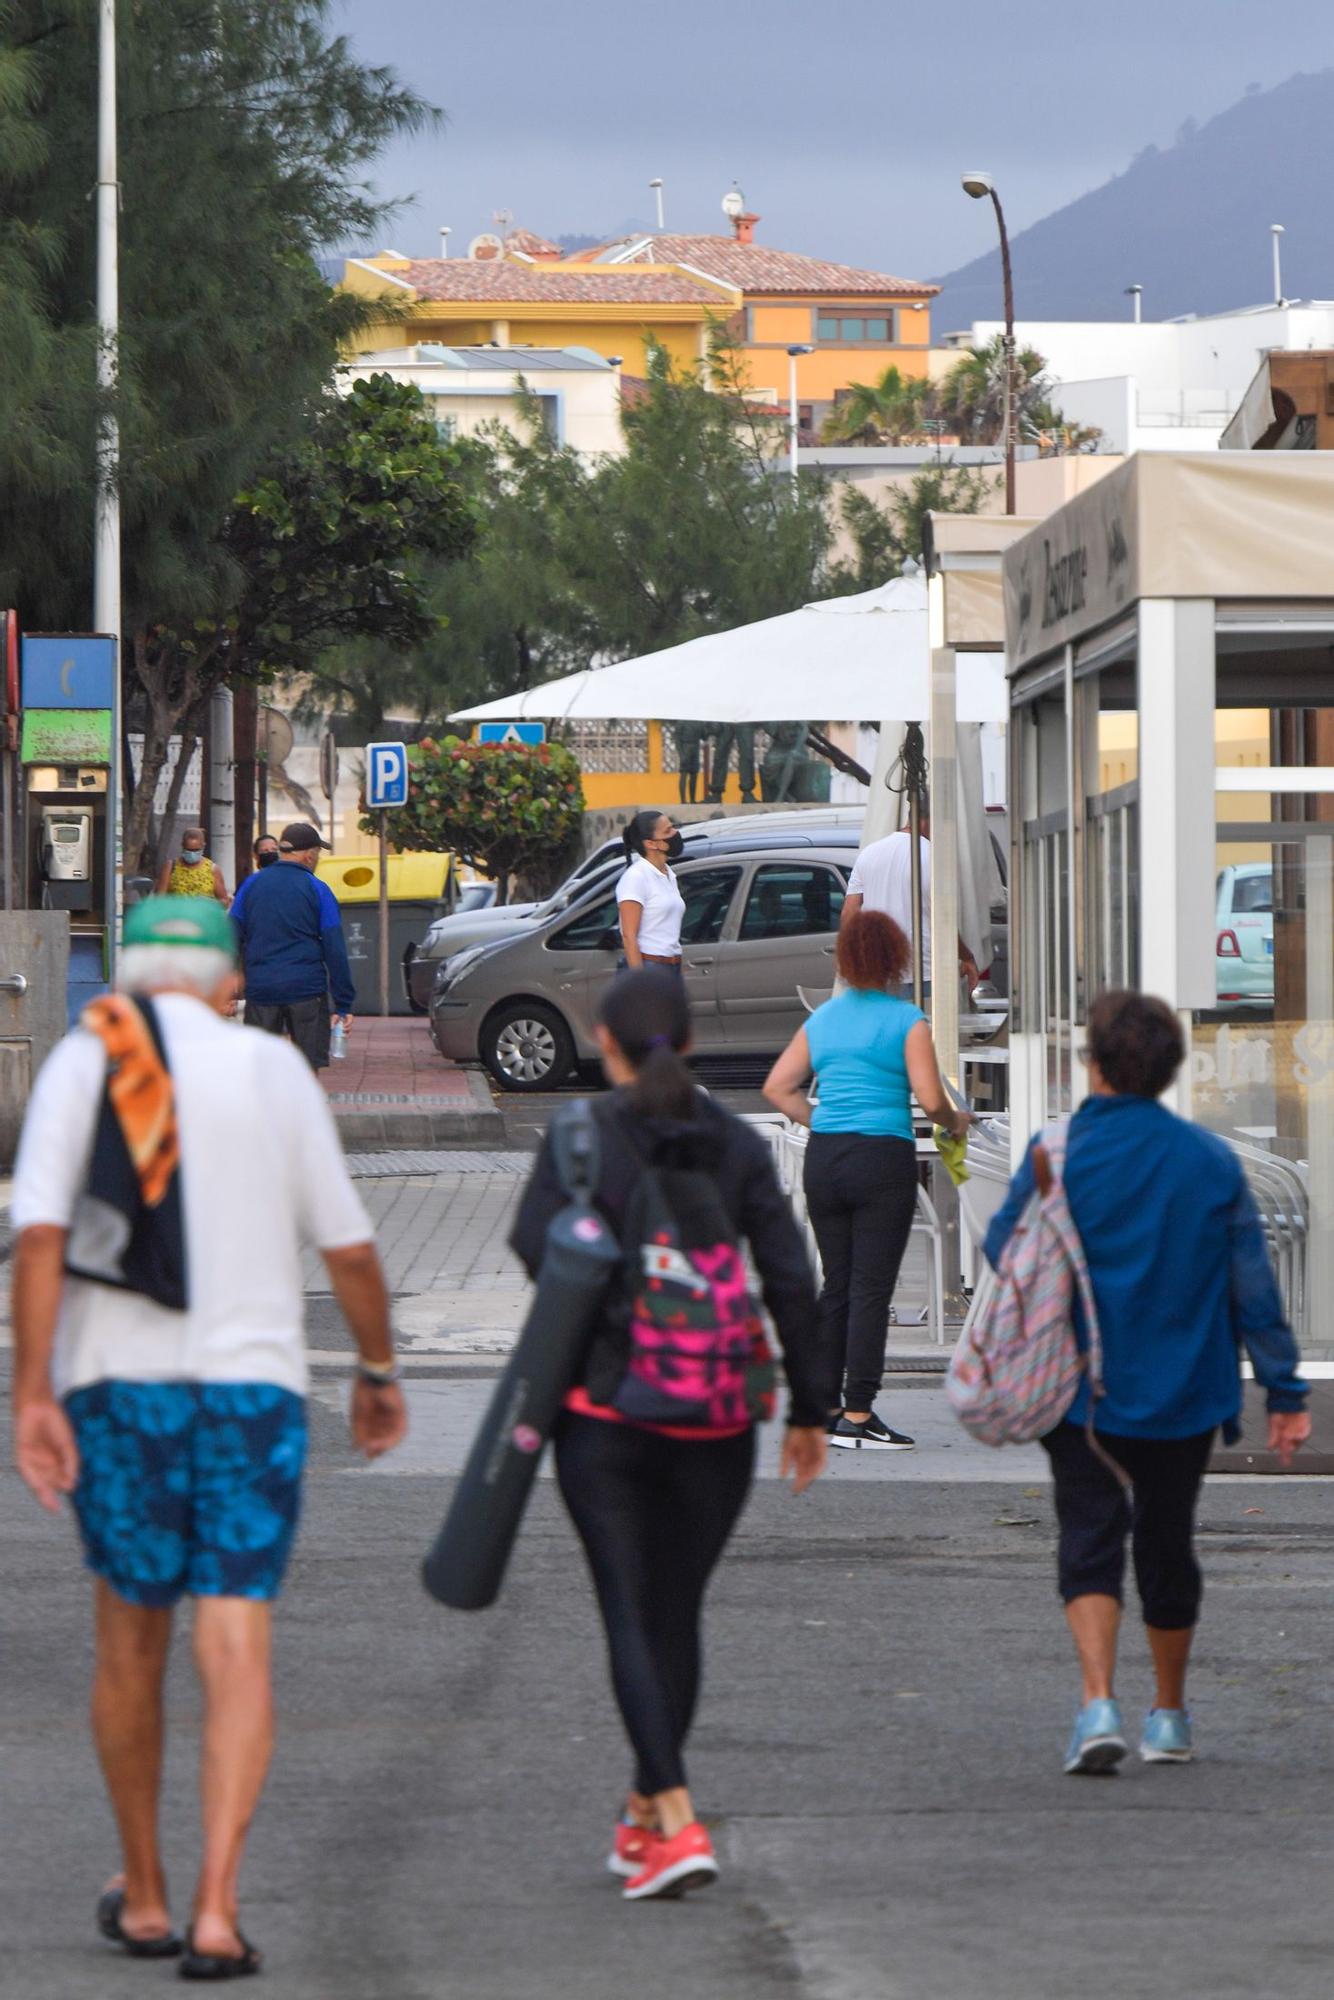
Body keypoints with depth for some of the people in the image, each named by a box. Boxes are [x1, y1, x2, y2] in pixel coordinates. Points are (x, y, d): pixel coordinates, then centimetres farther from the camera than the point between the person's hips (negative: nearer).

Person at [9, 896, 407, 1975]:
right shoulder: (273, 1068, 4)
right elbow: (348, 1247, 5)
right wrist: (379, 1374, 20)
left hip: (115, 1387, 0)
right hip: (253, 1384, 0)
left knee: (130, 1647, 15)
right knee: (237, 1657, -3)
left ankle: (143, 1898, 24)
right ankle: (216, 1912, -15)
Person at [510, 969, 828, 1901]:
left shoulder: (584, 1136, -4)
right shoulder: (738, 1144, 3)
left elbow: (536, 1245, -14)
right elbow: (791, 1281, -1)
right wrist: (810, 1409, 6)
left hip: (606, 1413, -3)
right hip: (715, 1422, 3)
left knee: (630, 1618, -2)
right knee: (676, 1615, 16)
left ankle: (678, 1824, -17)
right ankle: (645, 1814, 27)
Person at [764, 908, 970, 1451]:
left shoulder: (823, 1019, 11)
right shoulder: (906, 1020, -5)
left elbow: (777, 1088, 10)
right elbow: (930, 1099, -11)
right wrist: (954, 1122, 9)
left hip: (823, 1159, 5)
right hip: (884, 1159, -5)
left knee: (835, 1285, 14)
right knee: (871, 1289, -3)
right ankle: (857, 1416, -3)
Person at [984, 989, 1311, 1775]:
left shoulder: (1057, 1153, -9)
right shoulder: (1213, 1160, -2)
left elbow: (1004, 1250, -2)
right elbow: (1254, 1283, 0)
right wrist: (1284, 1390, 4)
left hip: (1082, 1390, -2)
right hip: (1185, 1390, 2)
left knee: (1091, 1540, -1)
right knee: (1167, 1543, 16)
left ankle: (1099, 1702, -21)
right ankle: (1170, 1717, 26)